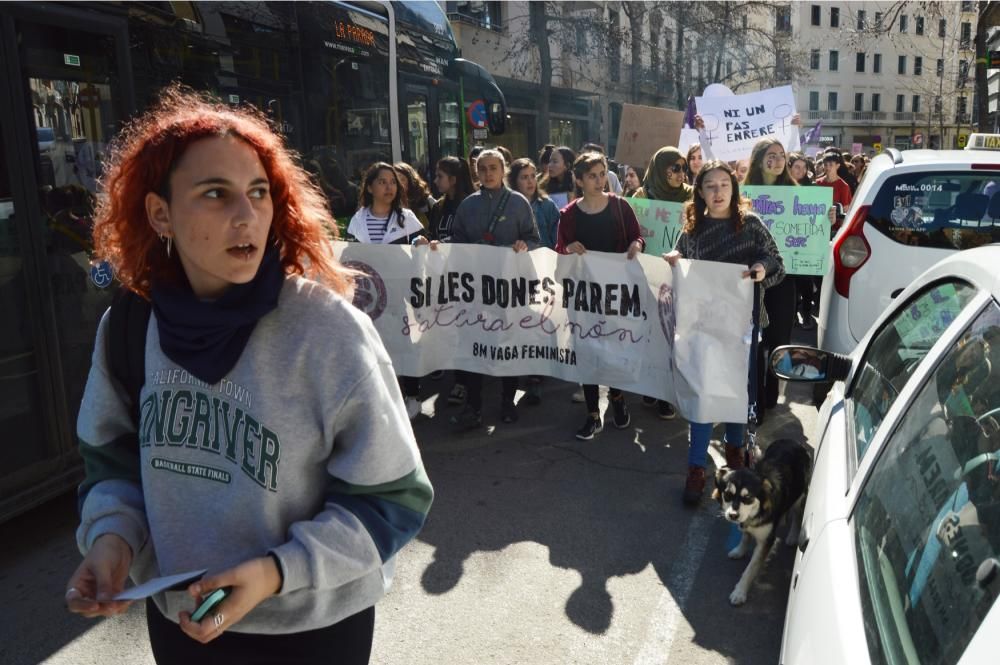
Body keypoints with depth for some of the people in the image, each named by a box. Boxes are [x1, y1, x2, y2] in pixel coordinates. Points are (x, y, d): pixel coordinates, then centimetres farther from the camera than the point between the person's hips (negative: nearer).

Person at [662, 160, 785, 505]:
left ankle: (734, 445, 37)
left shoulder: (750, 223, 0)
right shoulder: (691, 229, 1)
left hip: (742, 318, 1)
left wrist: (762, 269, -21)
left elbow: (777, 264, 0)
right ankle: (696, 467, 3)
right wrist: (672, 262, -14)